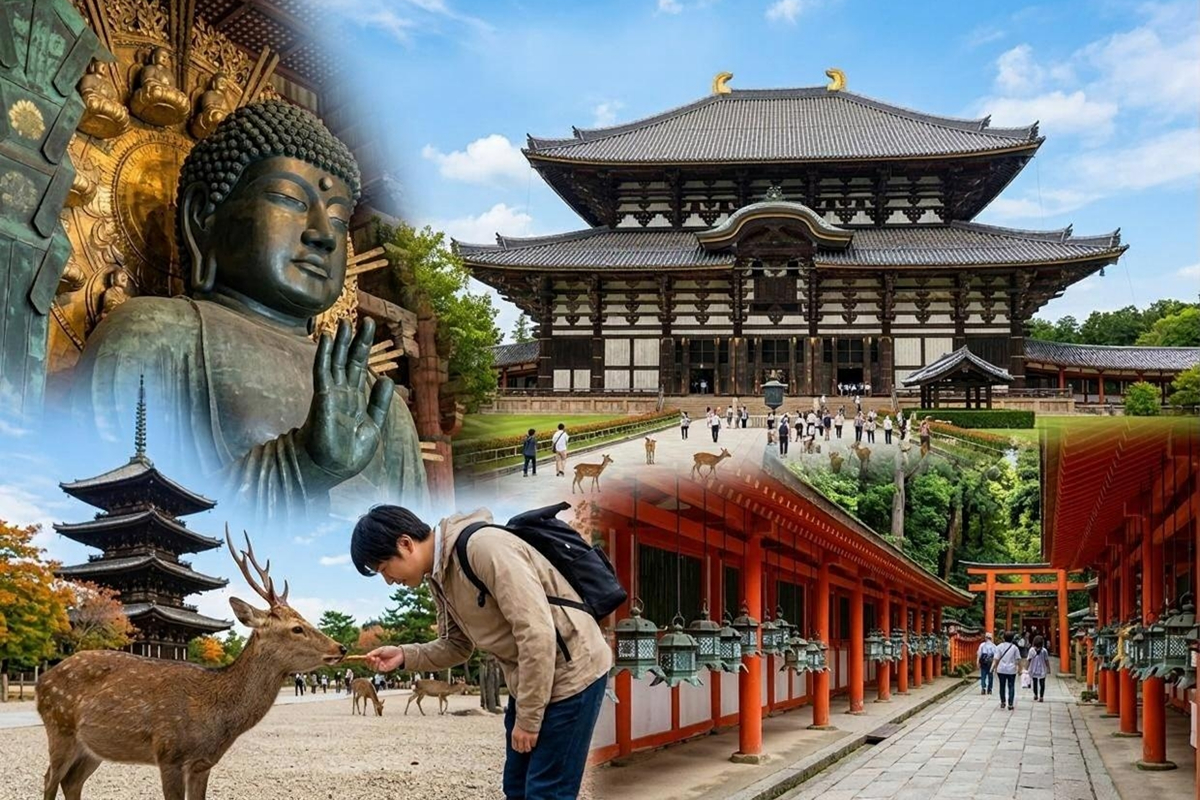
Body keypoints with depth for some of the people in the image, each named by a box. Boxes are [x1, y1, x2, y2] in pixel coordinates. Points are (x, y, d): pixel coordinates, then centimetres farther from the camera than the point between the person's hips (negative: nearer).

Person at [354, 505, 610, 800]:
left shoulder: (484, 547, -26)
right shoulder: (438, 576, 4)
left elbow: (537, 633, -27)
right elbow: (457, 646, 14)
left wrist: (527, 717, -21)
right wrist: (404, 656, -4)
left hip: (571, 674, -9)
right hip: (529, 680, 9)